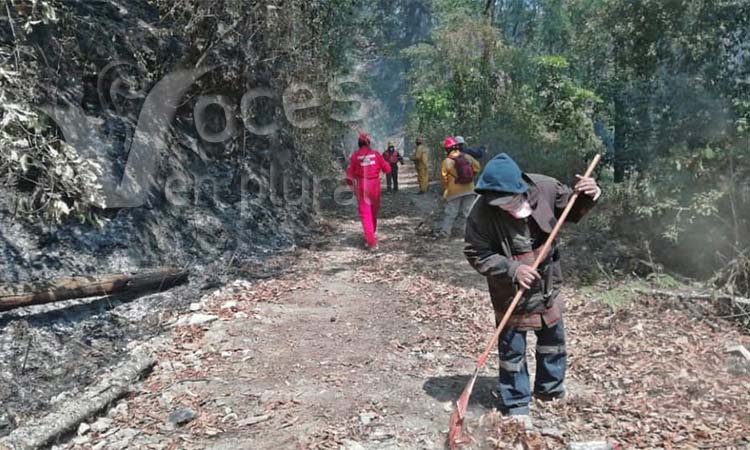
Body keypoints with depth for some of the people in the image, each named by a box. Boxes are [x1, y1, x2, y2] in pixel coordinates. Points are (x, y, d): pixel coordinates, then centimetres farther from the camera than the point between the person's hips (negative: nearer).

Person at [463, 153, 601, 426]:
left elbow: (571, 211, 1)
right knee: (512, 350, 8)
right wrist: (512, 268, -29)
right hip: (510, 293, -4)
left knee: (553, 339, 22)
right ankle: (516, 405, 27)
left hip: (547, 284, 4)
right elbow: (477, 255, -18)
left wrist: (587, 196, -20)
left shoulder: (544, 188, -18)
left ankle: (550, 388, 46)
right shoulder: (481, 213, -26)